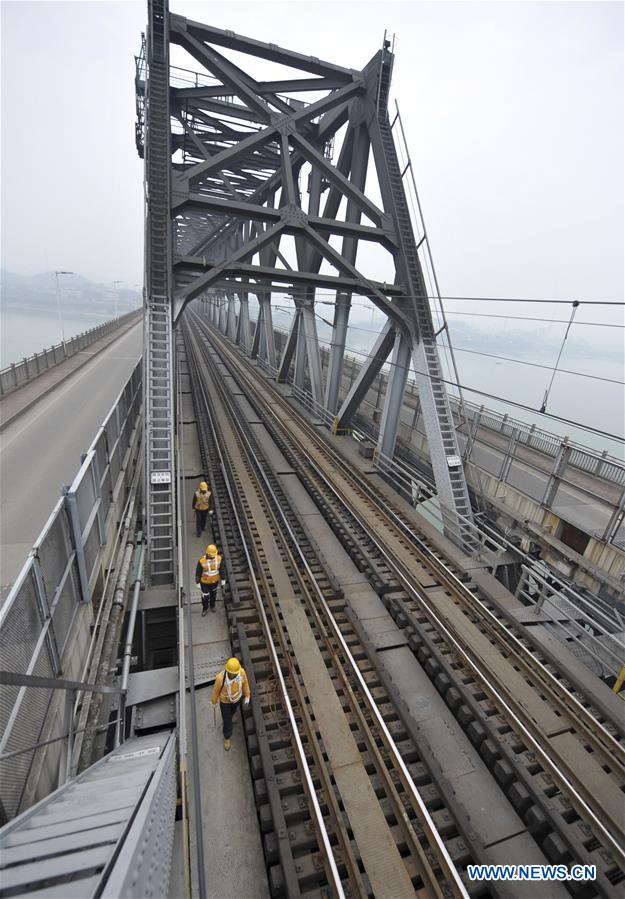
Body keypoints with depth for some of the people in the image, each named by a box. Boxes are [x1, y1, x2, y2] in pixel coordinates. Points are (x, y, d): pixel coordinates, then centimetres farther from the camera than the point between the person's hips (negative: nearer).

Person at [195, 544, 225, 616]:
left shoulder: (219, 558, -26)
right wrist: (197, 583, -6)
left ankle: (212, 605, 59)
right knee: (205, 596, 19)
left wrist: (223, 580, -1)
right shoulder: (201, 561, -34)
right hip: (205, 581, -2)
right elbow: (198, 572, -18)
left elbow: (221, 569, -9)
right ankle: (205, 608, 52)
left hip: (215, 580, 2)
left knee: (213, 593, 27)